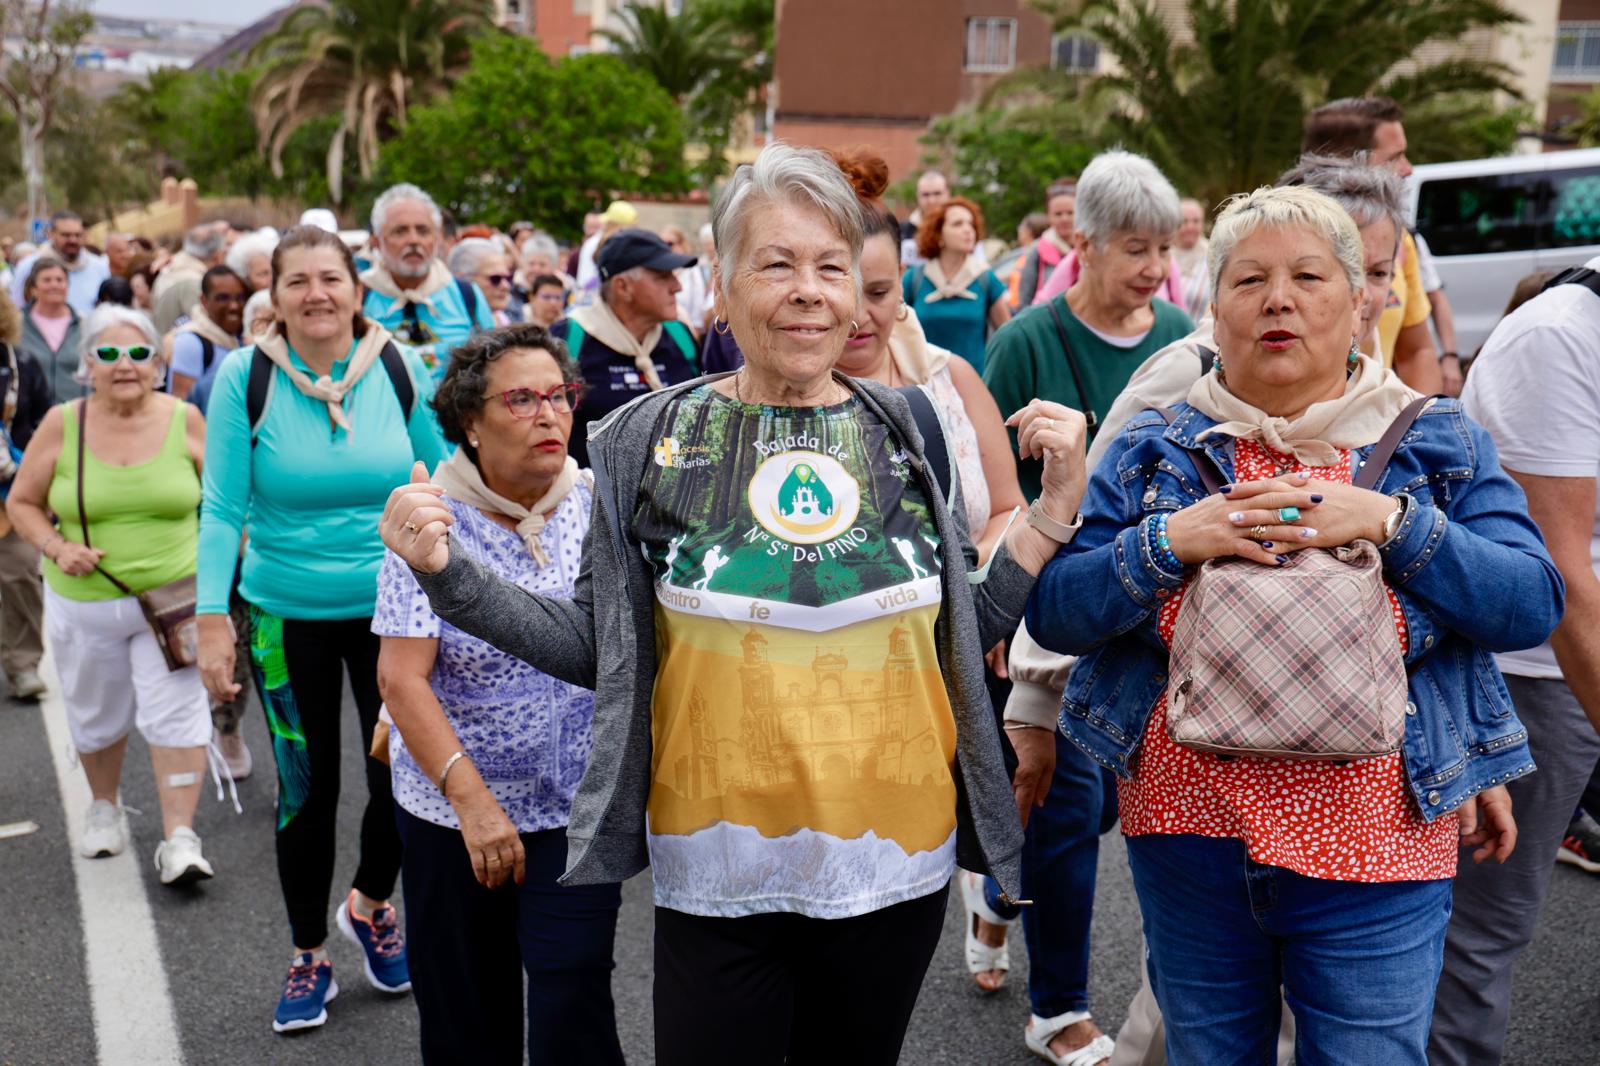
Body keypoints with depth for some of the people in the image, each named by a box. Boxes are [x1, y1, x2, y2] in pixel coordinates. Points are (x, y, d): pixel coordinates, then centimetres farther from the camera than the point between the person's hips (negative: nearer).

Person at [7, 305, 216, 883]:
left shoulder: (184, 419, -4)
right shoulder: (61, 425, -4)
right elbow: (22, 502, 5)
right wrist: (56, 547, -12)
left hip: (174, 597, -1)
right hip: (85, 603, 2)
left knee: (175, 711, -9)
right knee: (96, 715, 17)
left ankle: (179, 837, -4)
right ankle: (104, 807, 41)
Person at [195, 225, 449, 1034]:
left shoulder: (400, 371, -6)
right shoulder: (244, 378, -8)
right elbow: (223, 510, -7)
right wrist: (212, 620, -12)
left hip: (390, 609, 1)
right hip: (288, 616, 0)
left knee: (402, 776, 2)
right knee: (305, 788, 9)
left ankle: (370, 905, 34)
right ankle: (308, 956, 30)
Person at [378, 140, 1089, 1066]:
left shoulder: (910, 432, 0)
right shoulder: (651, 442, -4)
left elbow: (974, 625, 5)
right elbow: (598, 648, 1)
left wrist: (1057, 504, -4)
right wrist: (449, 574, -9)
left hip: (896, 861, 2)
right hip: (719, 875, -2)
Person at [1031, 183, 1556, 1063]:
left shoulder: (1437, 445, 2)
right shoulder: (1153, 451, 2)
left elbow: (1534, 604, -7)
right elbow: (1052, 614, -4)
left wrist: (1389, 521, -18)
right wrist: (1173, 541, -19)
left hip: (1373, 856, -1)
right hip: (1189, 837, 1)